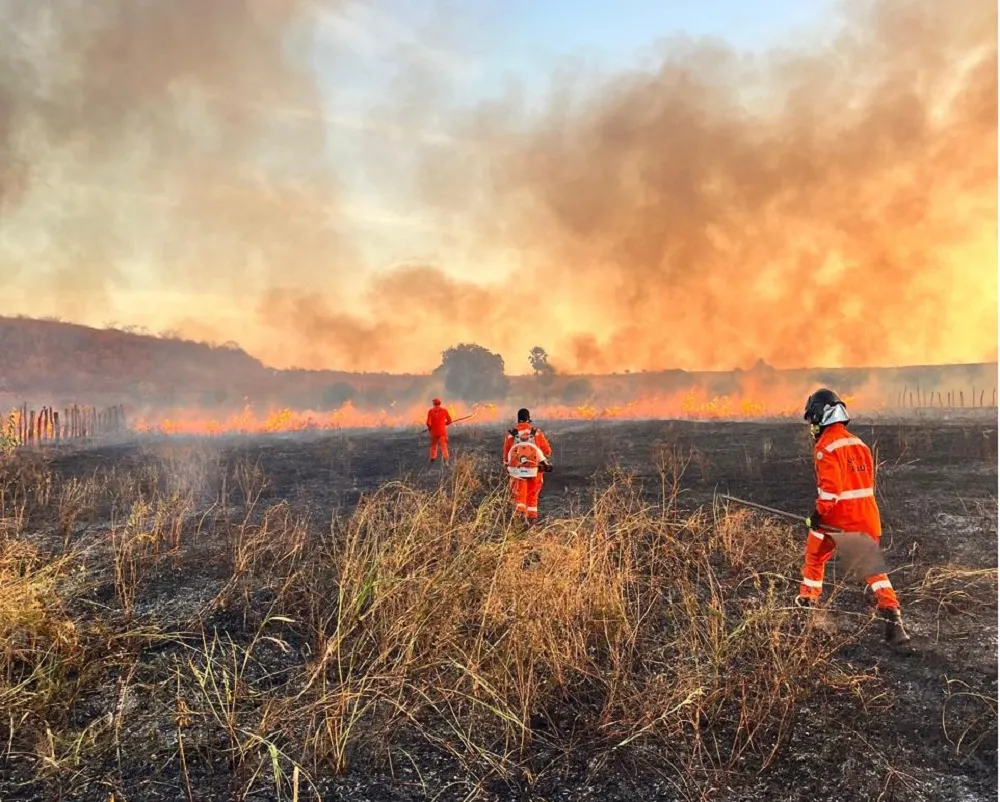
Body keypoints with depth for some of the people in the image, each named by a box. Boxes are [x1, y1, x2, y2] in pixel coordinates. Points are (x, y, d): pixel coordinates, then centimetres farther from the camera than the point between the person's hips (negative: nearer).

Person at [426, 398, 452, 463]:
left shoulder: (430, 411, -5)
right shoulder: (444, 410, -3)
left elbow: (428, 422, -10)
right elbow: (449, 421, 0)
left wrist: (429, 428, 10)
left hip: (434, 431, 1)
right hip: (442, 431, -1)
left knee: (433, 446, 16)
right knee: (444, 446, -4)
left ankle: (433, 458, 18)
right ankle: (445, 460, -15)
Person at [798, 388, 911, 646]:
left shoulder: (826, 446, -14)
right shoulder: (859, 444, 11)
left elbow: (830, 486, -21)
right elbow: (867, 482, 17)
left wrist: (818, 512, -11)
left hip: (836, 517, -6)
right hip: (866, 515, 6)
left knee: (815, 557, 17)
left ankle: (807, 601, 30)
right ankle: (892, 617, 0)